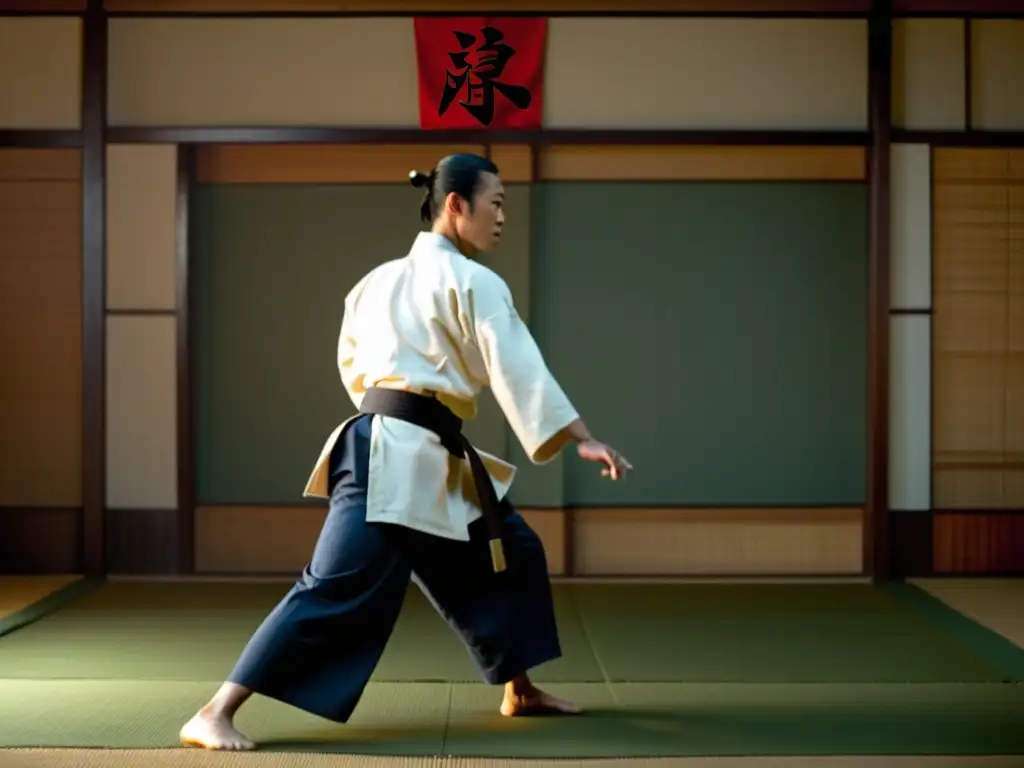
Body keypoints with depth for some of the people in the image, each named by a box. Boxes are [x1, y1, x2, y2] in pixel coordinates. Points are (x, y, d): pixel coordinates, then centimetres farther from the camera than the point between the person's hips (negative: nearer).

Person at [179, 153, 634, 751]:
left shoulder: (382, 279, 17)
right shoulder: (474, 282, -7)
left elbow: (354, 364, 21)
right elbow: (519, 371, -13)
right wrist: (583, 439, -13)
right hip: (401, 459, -10)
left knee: (511, 552, 19)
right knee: (337, 589, -13)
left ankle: (521, 692, 31)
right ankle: (215, 717, -12)